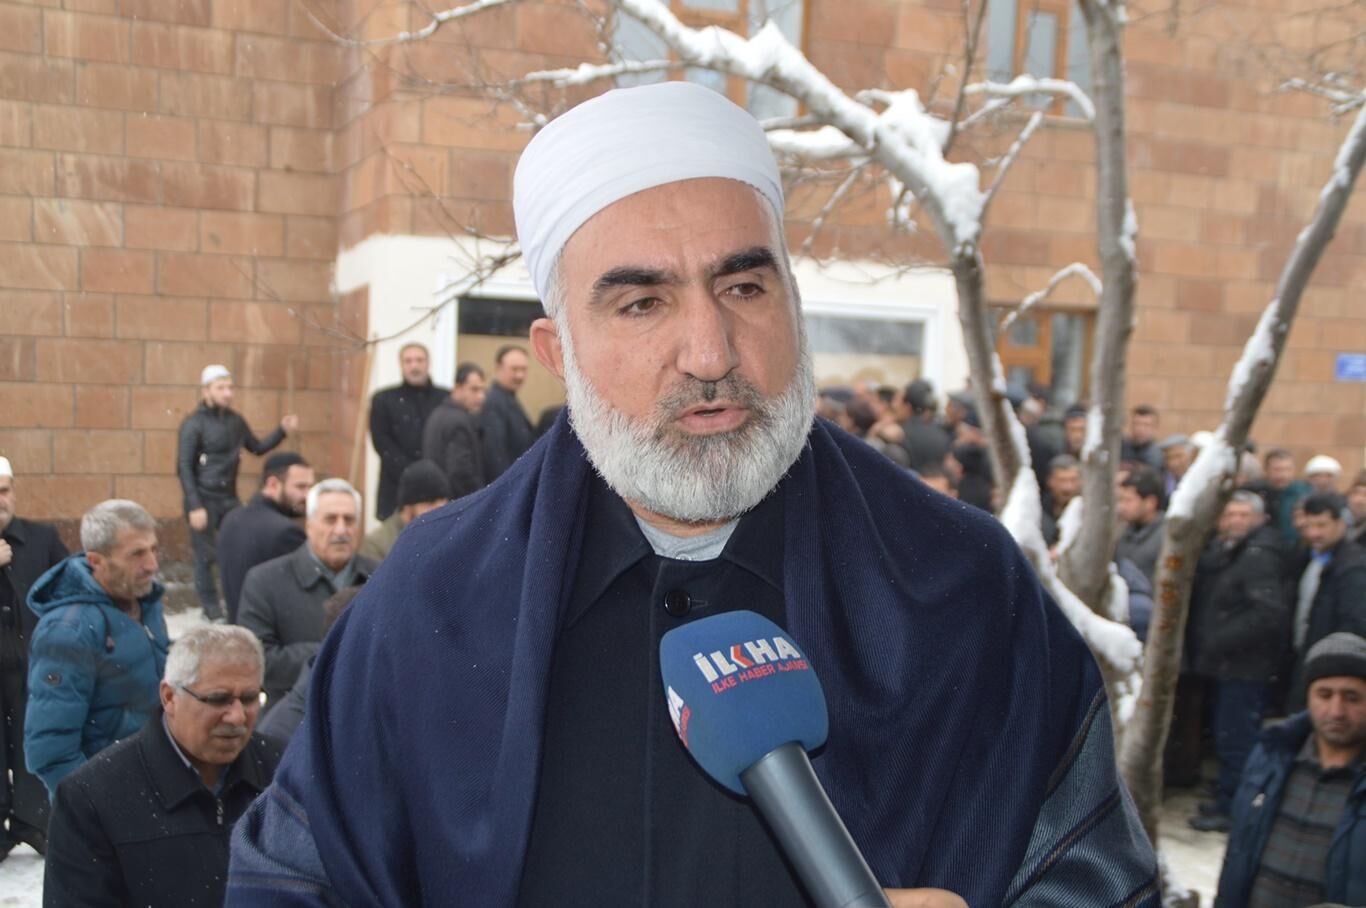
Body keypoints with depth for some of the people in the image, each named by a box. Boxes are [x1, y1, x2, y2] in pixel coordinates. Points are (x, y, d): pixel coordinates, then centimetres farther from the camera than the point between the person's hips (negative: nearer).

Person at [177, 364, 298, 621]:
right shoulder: (194, 424, -10)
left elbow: (258, 448, 19)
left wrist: (282, 431, 4)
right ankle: (212, 610, 12)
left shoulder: (235, 420, 6)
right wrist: (194, 507, -17)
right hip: (204, 499, -5)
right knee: (206, 556, 1)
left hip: (229, 498, 5)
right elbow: (184, 467, -11)